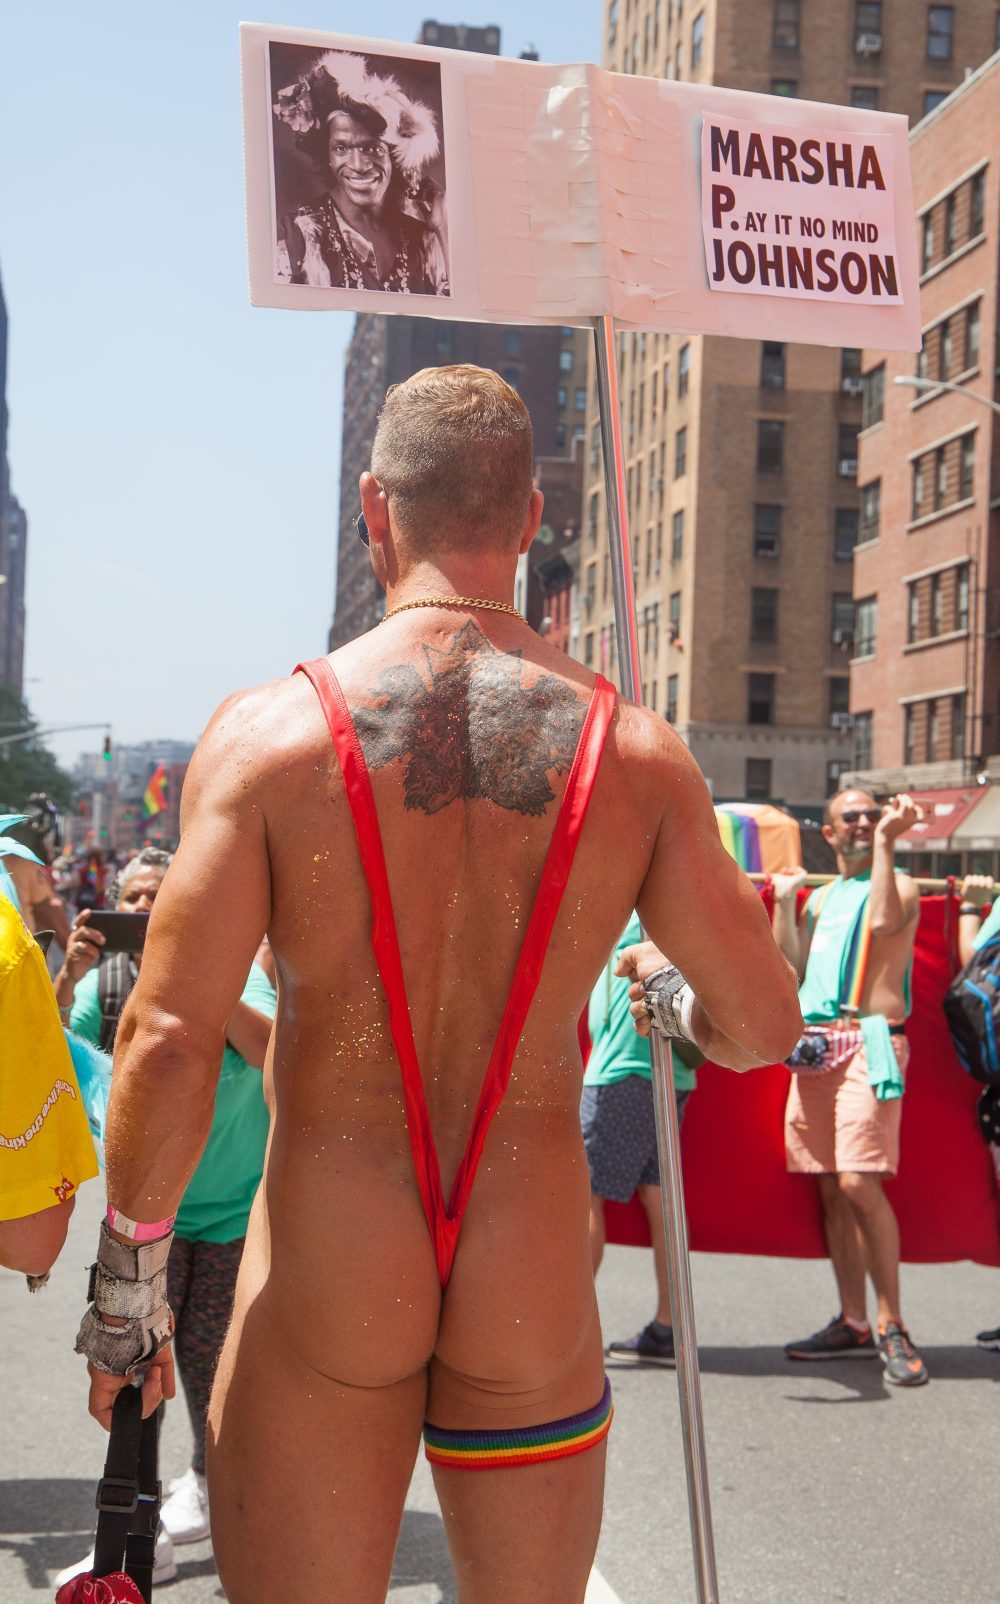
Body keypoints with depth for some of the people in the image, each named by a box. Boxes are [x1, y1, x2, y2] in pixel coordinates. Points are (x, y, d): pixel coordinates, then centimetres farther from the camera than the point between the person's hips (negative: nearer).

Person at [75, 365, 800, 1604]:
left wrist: (127, 1283, 0)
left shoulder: (270, 731, -11)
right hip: (535, 1290, 2)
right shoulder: (636, 753, -6)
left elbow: (168, 1044, -14)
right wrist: (680, 1013, 23)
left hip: (321, 1279, -1)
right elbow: (764, 1026, 0)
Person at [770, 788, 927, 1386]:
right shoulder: (821, 896, 21)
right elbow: (791, 967, 13)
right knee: (831, 1188, 7)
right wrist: (784, 901, 8)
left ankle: (892, 1326, -8)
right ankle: (853, 1324, 16)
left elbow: (882, 921, -19)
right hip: (813, 1047, 7)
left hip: (868, 1044, -6)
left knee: (859, 1183, -18)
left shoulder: (899, 885, 4)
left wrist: (887, 841, -14)